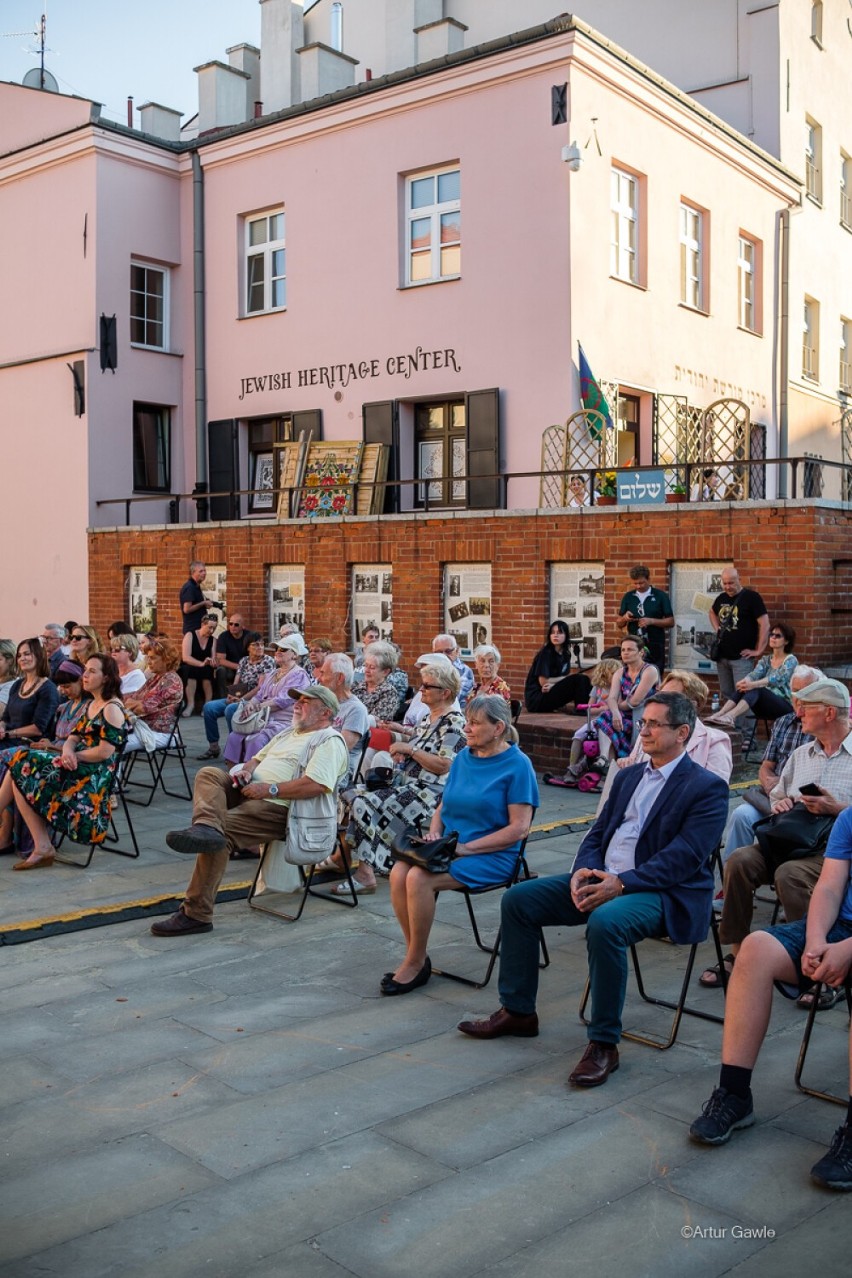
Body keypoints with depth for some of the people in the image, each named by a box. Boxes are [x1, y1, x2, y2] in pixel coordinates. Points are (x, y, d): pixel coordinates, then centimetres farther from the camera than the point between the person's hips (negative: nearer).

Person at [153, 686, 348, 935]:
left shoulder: (330, 741, -2)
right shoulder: (289, 734, 29)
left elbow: (317, 785, -18)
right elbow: (257, 759, 33)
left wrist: (268, 789, -17)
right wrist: (246, 770, 7)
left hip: (277, 807, -9)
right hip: (249, 791, 9)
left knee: (223, 831, -27)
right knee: (208, 774, -12)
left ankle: (196, 914, -23)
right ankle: (207, 827, -44)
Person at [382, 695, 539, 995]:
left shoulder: (517, 765, -8)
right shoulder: (463, 757, 11)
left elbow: (518, 828, -13)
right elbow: (443, 806, 20)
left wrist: (466, 848, -17)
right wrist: (433, 834, -3)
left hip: (492, 857, -6)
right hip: (449, 846, 6)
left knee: (419, 878, -27)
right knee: (399, 873, -21)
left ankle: (416, 964, -10)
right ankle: (414, 956, -8)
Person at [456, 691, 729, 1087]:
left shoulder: (707, 788, -6)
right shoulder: (628, 776, 18)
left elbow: (684, 857, -17)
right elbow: (598, 832, 15)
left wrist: (622, 883, -24)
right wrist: (582, 872, -7)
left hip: (662, 891, -8)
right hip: (603, 879, 8)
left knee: (604, 924, -38)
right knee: (517, 900, -3)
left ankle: (604, 1044, -22)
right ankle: (517, 1011, 9)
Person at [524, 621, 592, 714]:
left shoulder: (566, 654, 8)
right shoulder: (545, 653, -13)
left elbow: (563, 678, 5)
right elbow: (543, 682, -16)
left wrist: (554, 684, -18)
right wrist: (567, 678, -6)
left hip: (550, 693, 8)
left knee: (584, 679, 0)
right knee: (578, 679, -19)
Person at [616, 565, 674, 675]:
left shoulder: (660, 596, 1)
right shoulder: (628, 597, 9)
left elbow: (671, 622, -1)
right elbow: (619, 624, 12)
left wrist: (651, 621, -16)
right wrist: (625, 618, -10)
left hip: (655, 647, -2)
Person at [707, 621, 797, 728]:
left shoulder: (791, 660, -3)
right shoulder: (765, 659, 14)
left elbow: (777, 679, -22)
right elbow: (755, 674, -6)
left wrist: (753, 684, -39)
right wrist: (744, 681, -31)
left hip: (786, 706, -5)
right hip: (767, 703, 5)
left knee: (756, 690, -32)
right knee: (743, 688, -22)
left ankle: (730, 717, -55)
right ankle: (719, 715, -41)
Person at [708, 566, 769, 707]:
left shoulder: (751, 597, -8)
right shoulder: (721, 598, 10)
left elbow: (764, 624, -12)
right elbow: (712, 613, 33)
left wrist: (759, 650, -14)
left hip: (741, 657, -6)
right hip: (721, 657, 6)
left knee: (741, 695, -11)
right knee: (726, 696, 13)